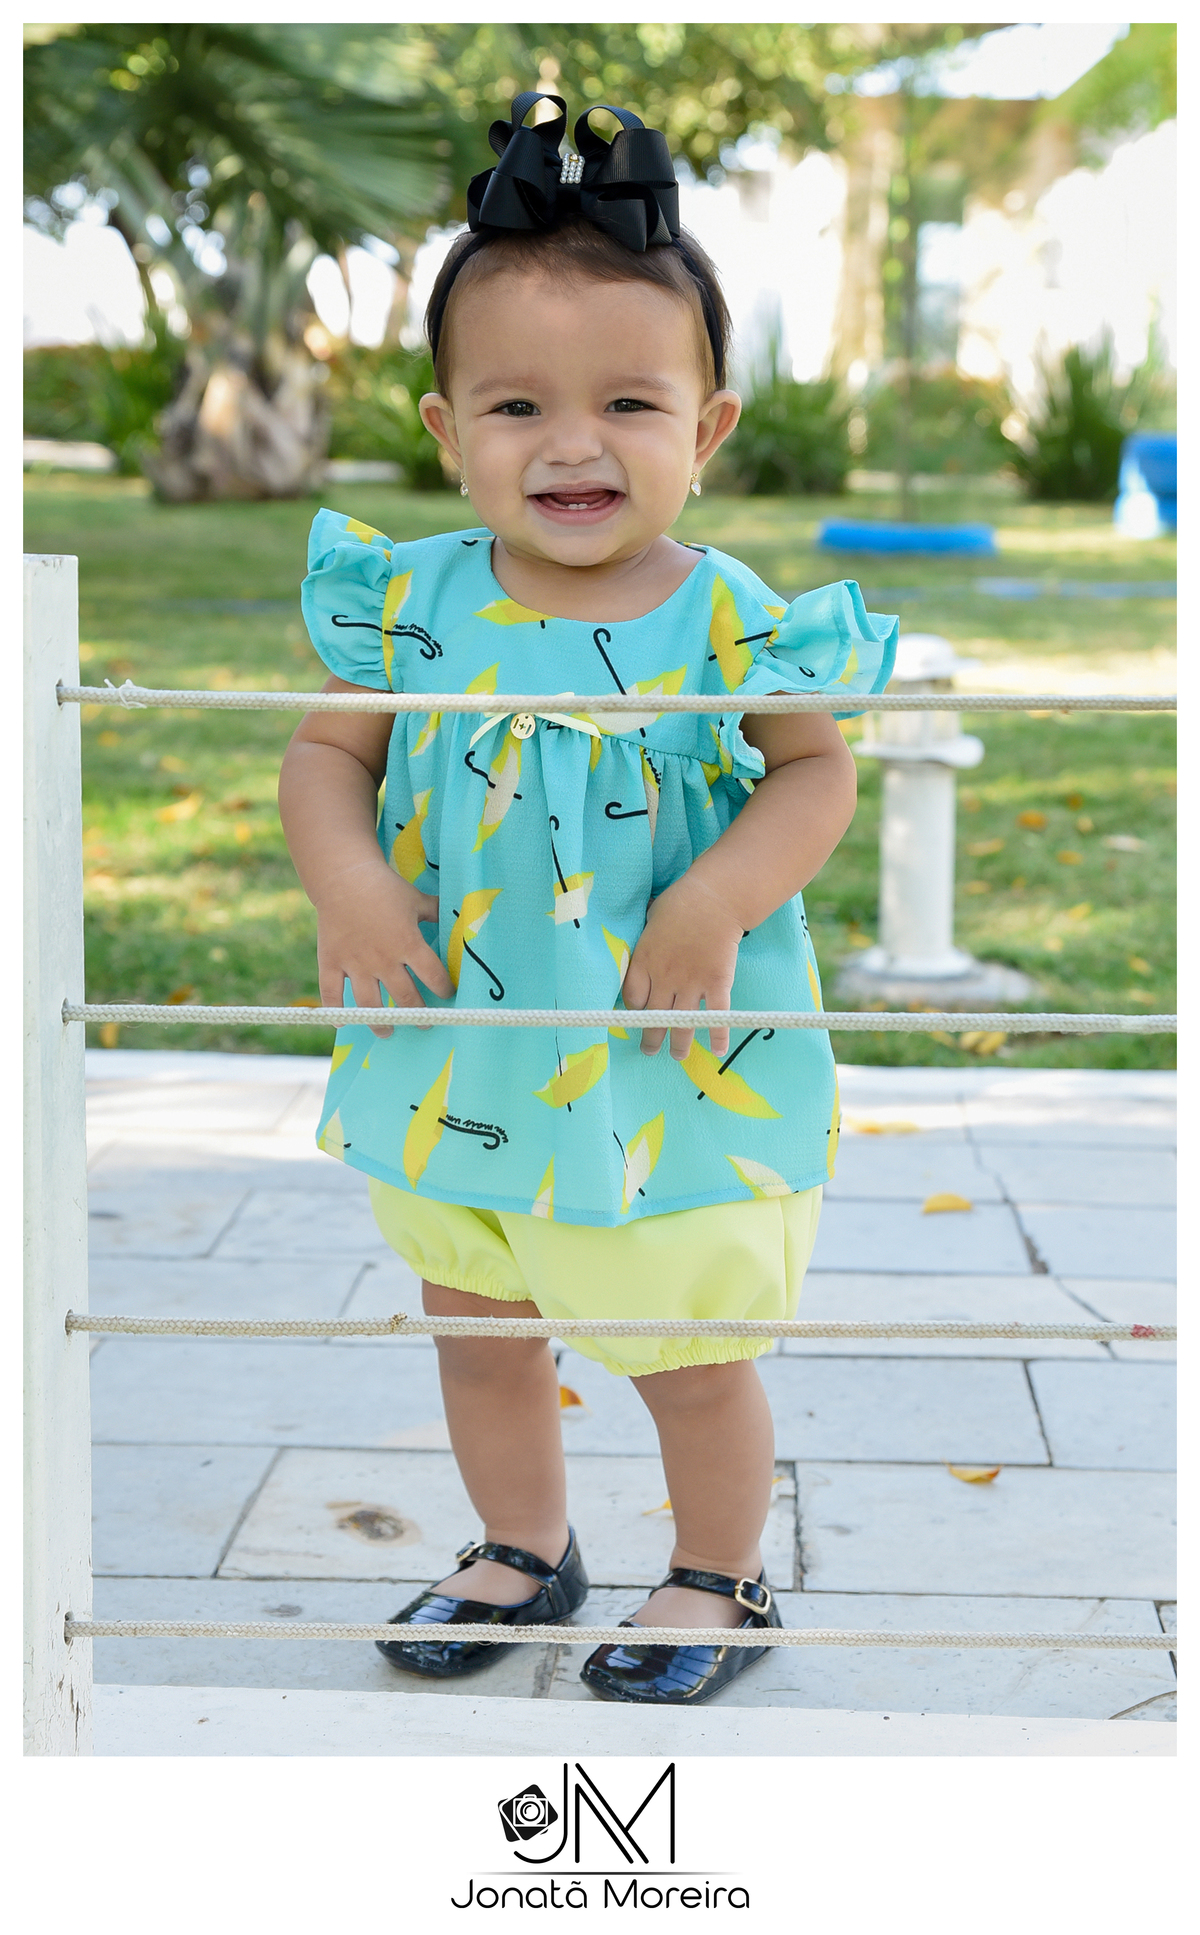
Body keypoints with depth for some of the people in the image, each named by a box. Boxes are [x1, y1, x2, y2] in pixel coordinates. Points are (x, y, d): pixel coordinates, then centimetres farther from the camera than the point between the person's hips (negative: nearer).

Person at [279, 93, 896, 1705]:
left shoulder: (728, 622, -15)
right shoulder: (415, 603, -8)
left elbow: (816, 774, -8)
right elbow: (327, 752, 1)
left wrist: (714, 903, -23)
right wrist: (345, 881, -18)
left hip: (677, 1081, -3)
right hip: (459, 1070, 4)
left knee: (691, 1362, 12)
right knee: (480, 1333, 22)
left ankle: (719, 1581, 38)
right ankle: (523, 1550, 47)